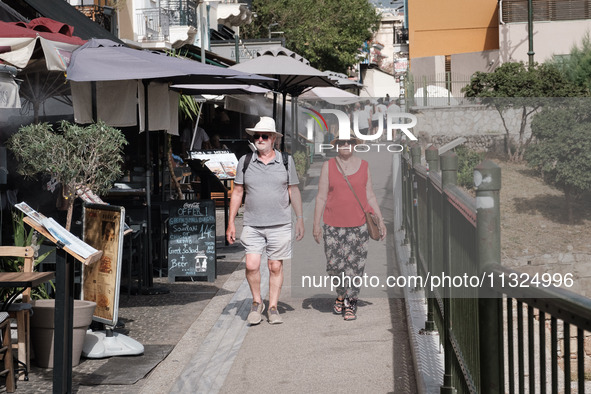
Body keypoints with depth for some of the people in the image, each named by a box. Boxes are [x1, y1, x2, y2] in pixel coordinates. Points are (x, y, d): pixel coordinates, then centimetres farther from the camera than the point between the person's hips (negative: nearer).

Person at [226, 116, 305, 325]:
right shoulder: (245, 161, 4)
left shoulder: (286, 161, 4)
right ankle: (257, 303, 12)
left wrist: (300, 219, 7)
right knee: (252, 265, -10)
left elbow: (294, 191, 10)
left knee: (275, 267, 3)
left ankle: (273, 308, 15)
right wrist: (231, 222, 4)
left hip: (280, 225, 0)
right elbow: (237, 192, 8)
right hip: (252, 225, 0)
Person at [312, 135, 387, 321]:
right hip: (334, 224, 0)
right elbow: (321, 197, 3)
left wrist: (380, 220, 7)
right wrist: (316, 224, 0)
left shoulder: (364, 166, 7)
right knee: (334, 264, 0)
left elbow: (370, 196, 12)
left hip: (359, 224, 0)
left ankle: (350, 303, 12)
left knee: (355, 265, -1)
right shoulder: (328, 166, 3)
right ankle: (341, 293, 27)